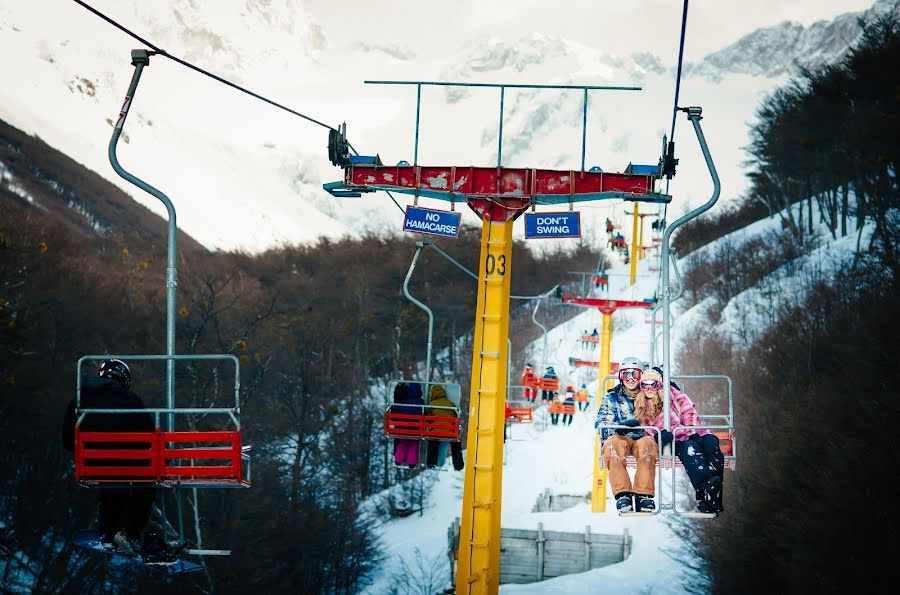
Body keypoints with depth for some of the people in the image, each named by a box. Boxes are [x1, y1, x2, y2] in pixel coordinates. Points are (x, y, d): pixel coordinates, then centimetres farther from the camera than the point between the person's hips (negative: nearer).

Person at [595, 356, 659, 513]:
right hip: (620, 438, 0)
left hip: (642, 438, 0)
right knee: (614, 444, -39)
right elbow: (601, 424, 5)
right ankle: (622, 494, -48)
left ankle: (644, 494, -46)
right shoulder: (612, 398, 19)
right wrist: (620, 426, -17)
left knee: (647, 443, -39)